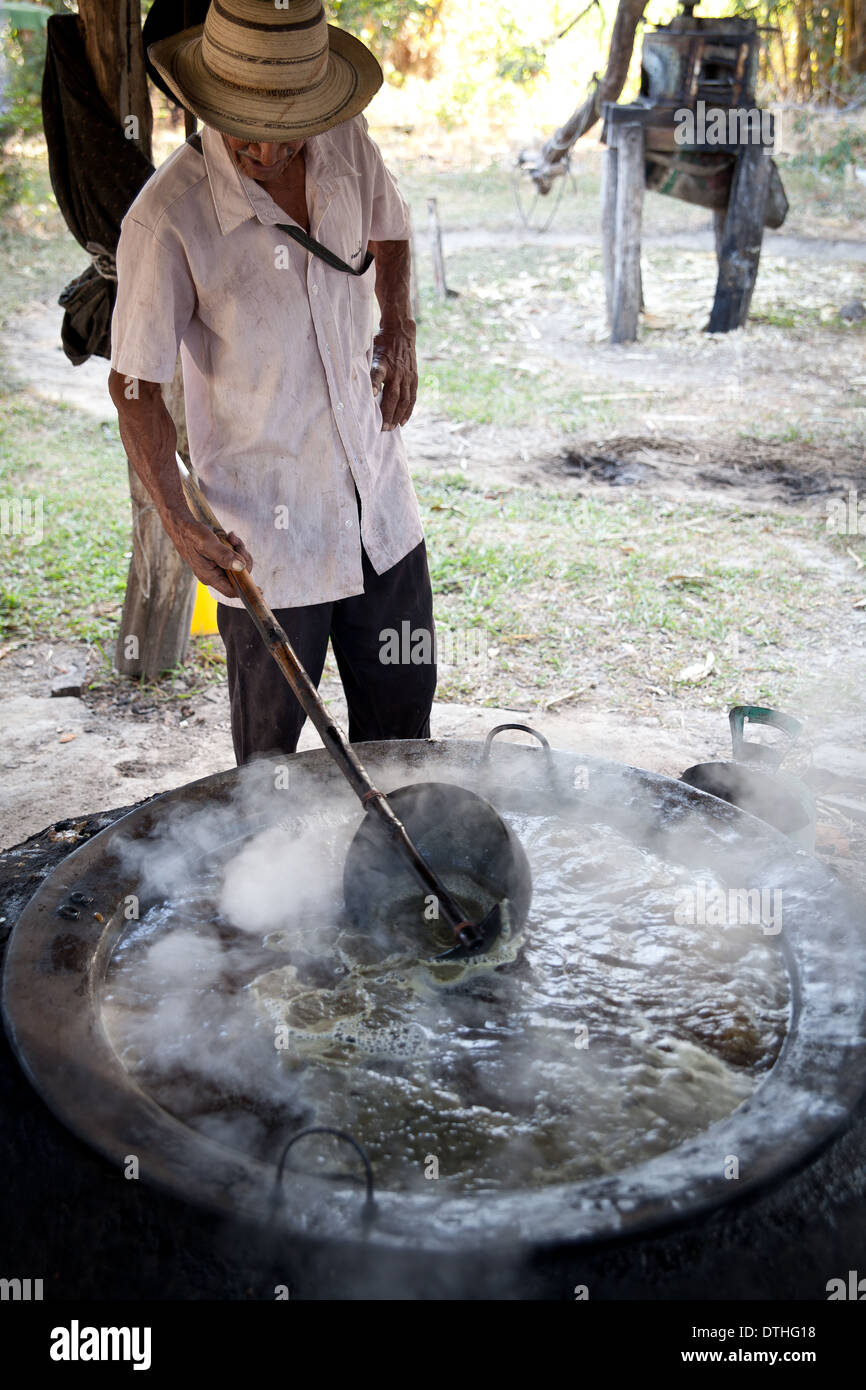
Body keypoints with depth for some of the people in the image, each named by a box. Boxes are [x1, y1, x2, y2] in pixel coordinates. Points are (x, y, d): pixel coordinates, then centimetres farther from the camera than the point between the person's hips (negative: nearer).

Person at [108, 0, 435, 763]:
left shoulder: (345, 143, -4)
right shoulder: (167, 218, -21)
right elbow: (135, 385, -13)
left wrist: (399, 327, 1)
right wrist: (178, 518, -23)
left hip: (380, 505, 5)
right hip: (265, 531, -5)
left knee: (401, 724, 20)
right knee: (271, 751, 10)